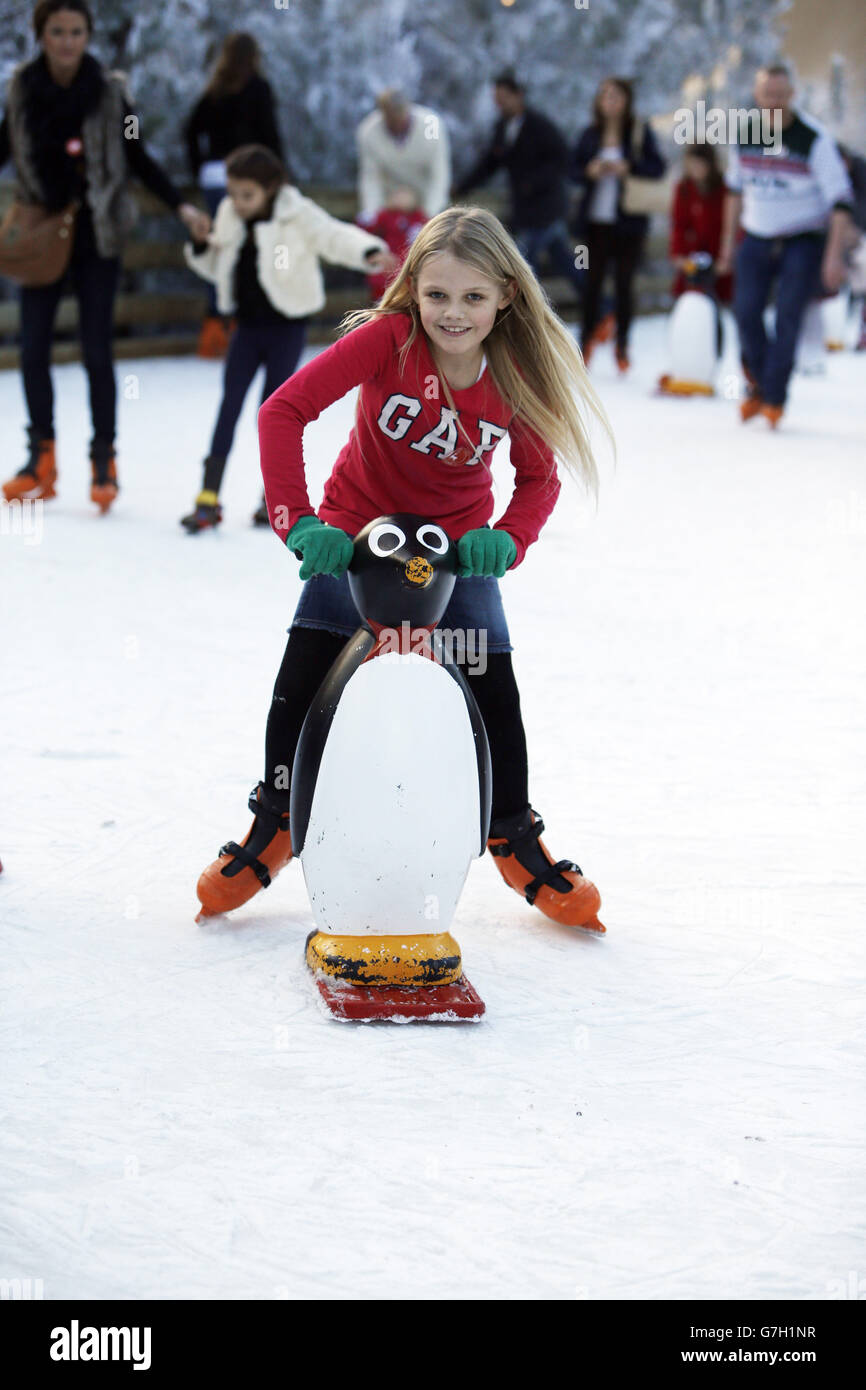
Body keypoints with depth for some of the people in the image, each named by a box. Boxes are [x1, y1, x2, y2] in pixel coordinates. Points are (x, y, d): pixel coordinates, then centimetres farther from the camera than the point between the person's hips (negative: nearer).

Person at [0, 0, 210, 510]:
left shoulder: (110, 91, -8)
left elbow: (137, 158, 1)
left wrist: (181, 206, -7)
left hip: (97, 235, -2)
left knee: (97, 351, -1)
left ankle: (104, 461, 10)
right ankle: (41, 458, 17)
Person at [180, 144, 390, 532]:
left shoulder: (298, 215, -12)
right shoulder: (229, 217, 4)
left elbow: (334, 236, -22)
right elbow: (218, 268, 14)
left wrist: (369, 252, -41)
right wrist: (200, 249, -7)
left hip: (286, 326, -4)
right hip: (247, 325, 4)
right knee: (229, 405, 0)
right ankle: (209, 498, 2)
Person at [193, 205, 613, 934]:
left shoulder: (517, 377, -18)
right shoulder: (388, 338, -26)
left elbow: (539, 477, -6)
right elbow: (285, 410, -27)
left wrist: (507, 539, -26)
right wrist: (298, 521, -33)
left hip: (457, 544, 1)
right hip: (357, 531, -1)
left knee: (494, 691, -4)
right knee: (303, 677, -7)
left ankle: (515, 840, 15)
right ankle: (275, 824, 15)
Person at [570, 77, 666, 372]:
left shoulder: (640, 132, -2)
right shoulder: (590, 134, 5)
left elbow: (657, 168, -7)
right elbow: (573, 168, 7)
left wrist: (628, 167, -22)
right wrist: (590, 171, -14)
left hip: (629, 222, -2)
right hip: (596, 220, 2)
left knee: (624, 282, 4)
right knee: (593, 280, 5)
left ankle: (622, 344, 14)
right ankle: (587, 338, 17)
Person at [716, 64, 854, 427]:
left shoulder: (814, 139, -15)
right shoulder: (743, 135, 0)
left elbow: (840, 200, -14)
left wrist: (834, 256, -22)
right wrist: (728, 241, 17)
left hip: (803, 242, -4)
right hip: (756, 239, 4)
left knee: (787, 317, -11)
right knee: (746, 312, -7)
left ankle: (774, 398, -1)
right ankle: (756, 386, 13)